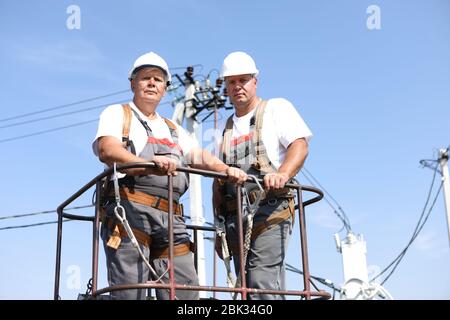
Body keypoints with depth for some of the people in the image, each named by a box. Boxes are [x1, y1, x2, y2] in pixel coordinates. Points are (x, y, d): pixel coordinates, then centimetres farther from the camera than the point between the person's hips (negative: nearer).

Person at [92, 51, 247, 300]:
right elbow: (107, 150, -7)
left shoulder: (174, 130, 31)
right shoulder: (117, 114, 14)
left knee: (186, 290, -2)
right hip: (129, 209, -5)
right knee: (130, 292, -11)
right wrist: (150, 164, -26)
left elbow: (199, 156, 13)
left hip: (170, 218, 5)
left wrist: (227, 169, -10)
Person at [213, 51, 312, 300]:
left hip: (270, 213, -6)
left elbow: (300, 145, -8)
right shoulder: (226, 128, 24)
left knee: (262, 284, -19)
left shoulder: (277, 108, 8)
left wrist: (283, 173, -28)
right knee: (246, 286, 4)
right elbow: (217, 181, 23)